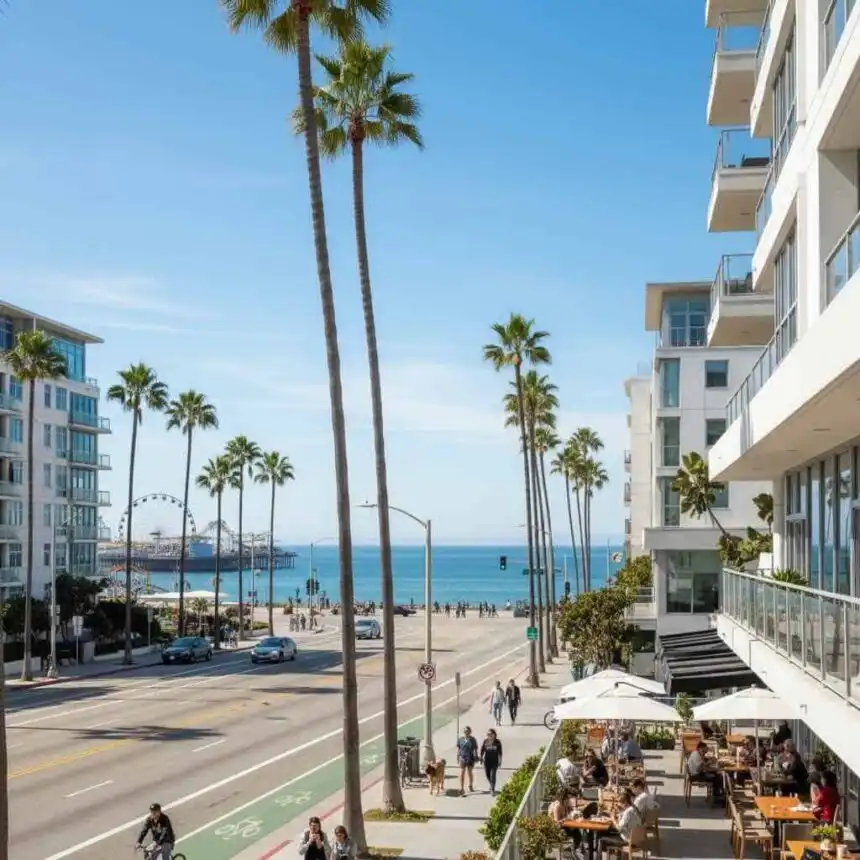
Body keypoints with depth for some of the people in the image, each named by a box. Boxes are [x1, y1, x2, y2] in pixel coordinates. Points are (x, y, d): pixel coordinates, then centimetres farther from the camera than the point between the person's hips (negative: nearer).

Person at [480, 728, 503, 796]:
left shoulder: (497, 742, -4)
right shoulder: (485, 741, -2)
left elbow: (500, 752, 3)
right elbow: (482, 750, 5)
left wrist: (500, 761, 2)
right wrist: (481, 758, 1)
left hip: (494, 761, -2)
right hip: (487, 760, 2)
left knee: (493, 775, -11)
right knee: (488, 775, 10)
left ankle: (493, 790, -6)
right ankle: (491, 785, 38)